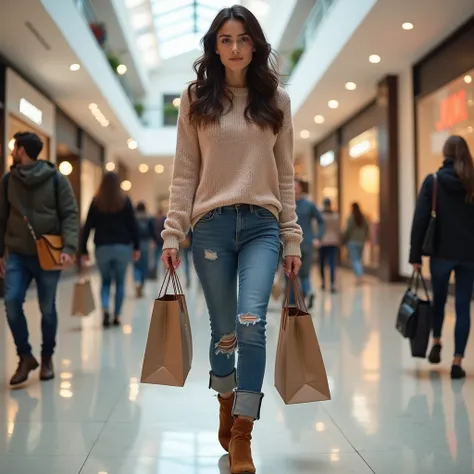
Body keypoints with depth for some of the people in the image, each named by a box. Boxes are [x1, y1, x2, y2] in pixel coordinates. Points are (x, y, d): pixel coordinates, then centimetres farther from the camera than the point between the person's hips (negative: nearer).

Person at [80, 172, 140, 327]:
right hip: (122, 247, -1)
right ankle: (116, 316, 8)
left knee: (105, 281, 13)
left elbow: (87, 227, 0)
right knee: (120, 282, 10)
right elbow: (133, 225, -2)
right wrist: (136, 247, 3)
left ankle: (105, 309, -10)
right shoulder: (125, 201, 0)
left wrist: (84, 250, 4)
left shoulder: (96, 202, 2)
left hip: (102, 247, 1)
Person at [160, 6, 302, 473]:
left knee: (251, 323, -16)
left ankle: (241, 435, -7)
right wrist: (173, 232, -4)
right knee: (223, 330, 7)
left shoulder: (276, 99, 9)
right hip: (211, 224, 0)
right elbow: (185, 173, 4)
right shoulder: (196, 99, 6)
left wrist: (292, 238, 5)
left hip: (262, 224, 0)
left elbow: (285, 174, 9)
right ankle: (227, 408, 31)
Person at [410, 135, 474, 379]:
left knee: (439, 299, 22)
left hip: (442, 252, -1)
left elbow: (420, 219, -8)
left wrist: (415, 255, -4)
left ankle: (436, 343, 22)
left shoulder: (432, 181, -3)